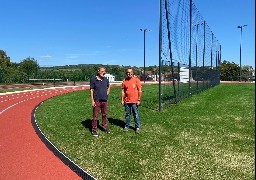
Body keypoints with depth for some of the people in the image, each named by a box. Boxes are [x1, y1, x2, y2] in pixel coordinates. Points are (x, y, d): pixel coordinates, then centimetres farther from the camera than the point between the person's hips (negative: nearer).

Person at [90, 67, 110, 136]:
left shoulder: (106, 79, 6)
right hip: (97, 100, -4)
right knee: (95, 116, 0)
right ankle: (94, 130, 9)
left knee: (104, 114, 13)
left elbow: (109, 87, 25)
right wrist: (92, 101, -11)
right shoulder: (93, 79, -6)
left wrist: (107, 93, 10)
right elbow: (91, 90, -6)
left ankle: (105, 127, 27)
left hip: (104, 100, 5)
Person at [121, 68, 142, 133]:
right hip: (127, 101, 3)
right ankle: (127, 126, 22)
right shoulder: (124, 81, 5)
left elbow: (139, 91, -3)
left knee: (136, 114, 3)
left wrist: (138, 100, -6)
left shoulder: (136, 80, -3)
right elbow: (123, 91, 9)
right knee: (127, 114, 11)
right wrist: (122, 100, 4)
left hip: (134, 101, -3)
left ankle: (137, 127, 12)